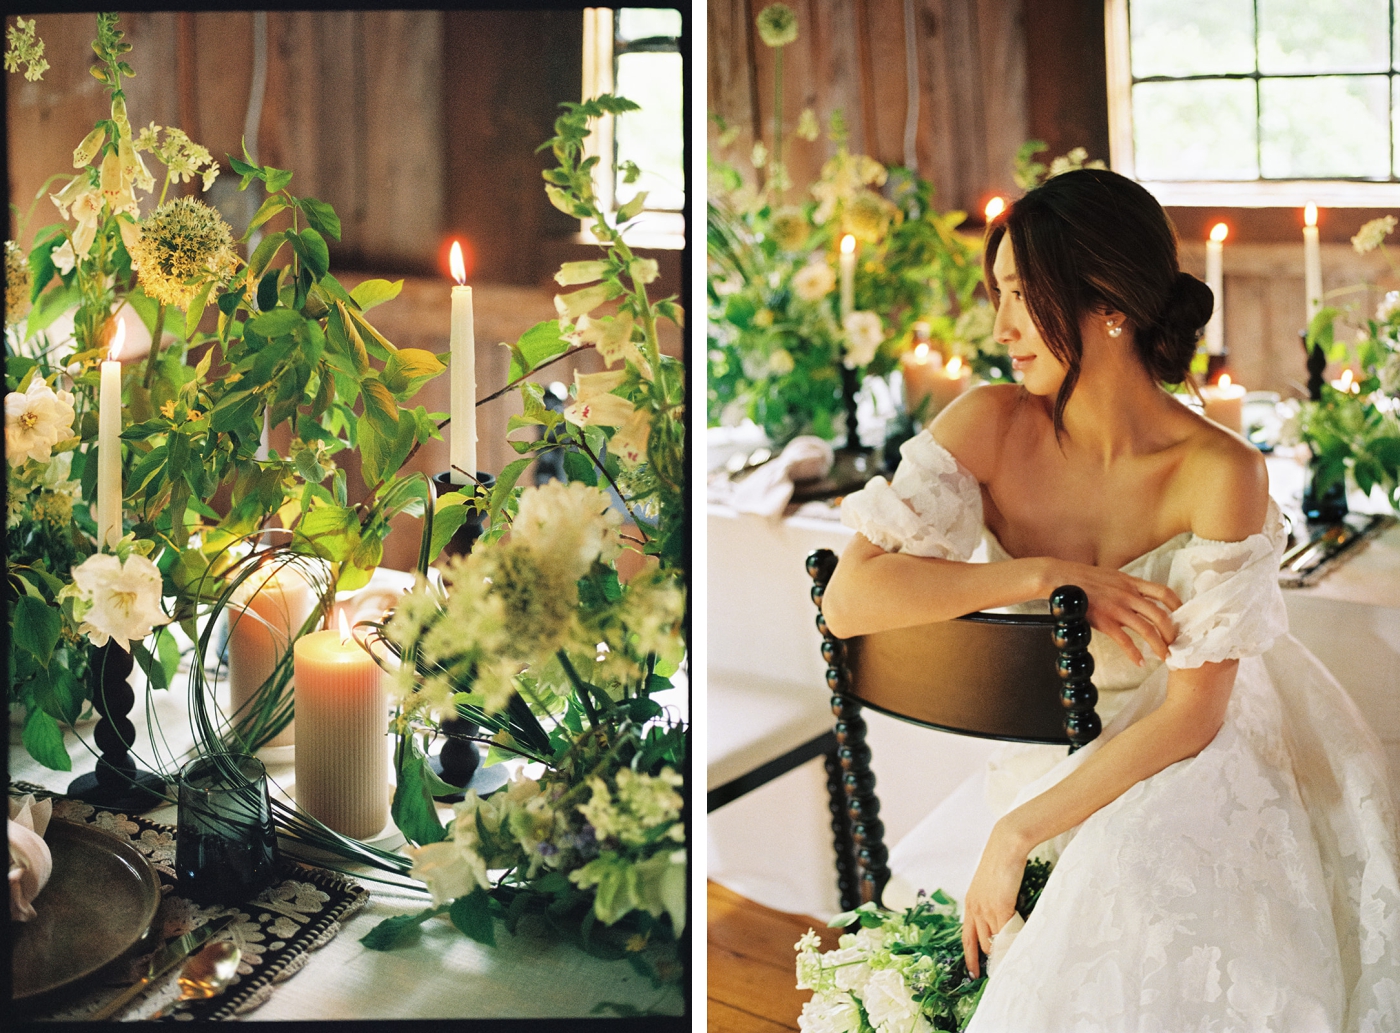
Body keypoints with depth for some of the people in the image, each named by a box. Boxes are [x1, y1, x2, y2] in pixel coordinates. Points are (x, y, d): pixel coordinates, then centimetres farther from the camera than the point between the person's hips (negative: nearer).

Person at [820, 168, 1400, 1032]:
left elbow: (1193, 713, -18)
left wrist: (1019, 832, -21)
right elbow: (849, 599, -18)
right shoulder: (992, 426, -11)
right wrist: (1048, 576, -24)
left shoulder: (1219, 473, -19)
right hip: (1042, 762, 3)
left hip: (1182, 775, -3)